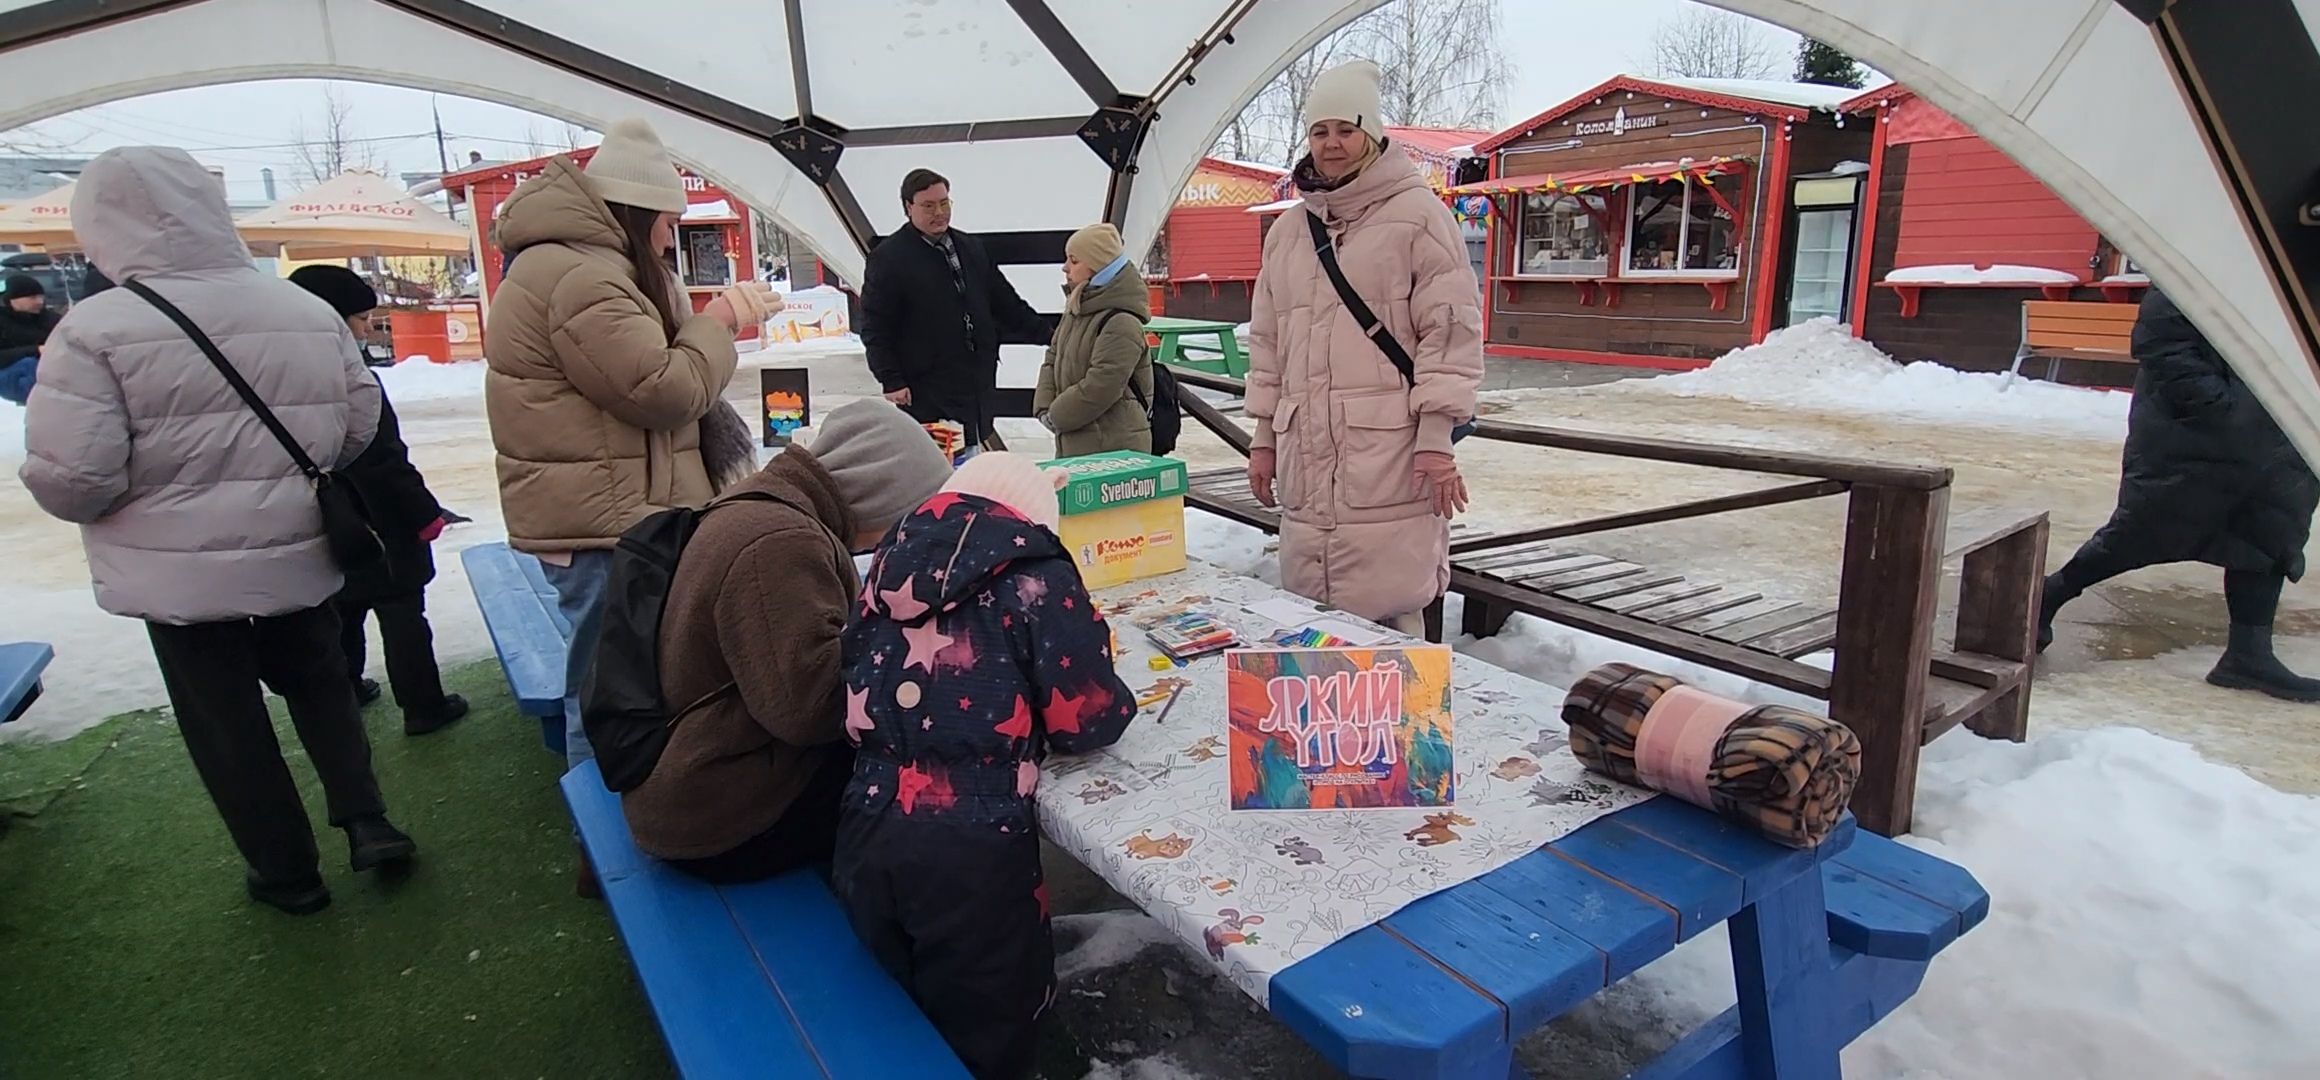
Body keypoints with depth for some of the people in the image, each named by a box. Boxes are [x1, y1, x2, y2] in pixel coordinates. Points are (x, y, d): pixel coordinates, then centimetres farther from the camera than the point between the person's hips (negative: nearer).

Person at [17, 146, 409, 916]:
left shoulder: (97, 329, -17)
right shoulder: (310, 311, -3)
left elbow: (70, 480, -20)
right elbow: (360, 425, 5)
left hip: (181, 573, -3)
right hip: (298, 553, 4)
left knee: (225, 721, 13)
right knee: (318, 681, 25)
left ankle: (287, 873, 24)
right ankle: (366, 822, 20)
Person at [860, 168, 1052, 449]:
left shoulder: (973, 248, 15)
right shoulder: (888, 258, -3)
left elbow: (1007, 304, 21)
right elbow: (875, 329, -4)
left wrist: (1050, 336, 17)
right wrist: (892, 382, -12)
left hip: (977, 389, 6)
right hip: (925, 393, -5)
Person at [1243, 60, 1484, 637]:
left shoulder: (1416, 212, 1)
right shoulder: (1288, 230, 18)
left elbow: (1451, 329, -5)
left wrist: (1436, 439, -10)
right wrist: (1264, 437, 18)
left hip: (1391, 456, -6)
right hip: (1307, 457, 6)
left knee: (1391, 616, -5)